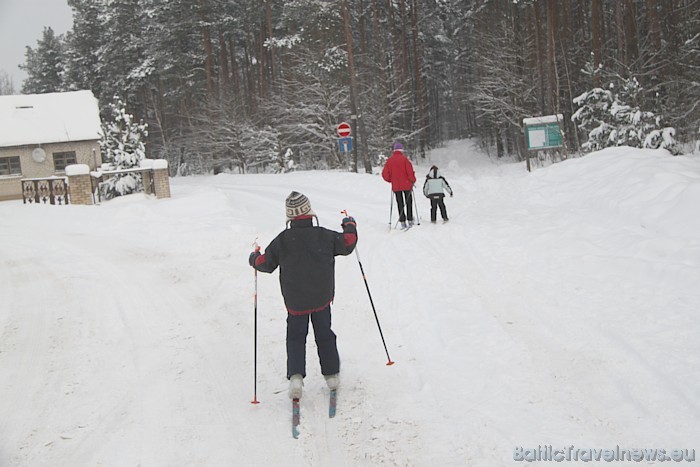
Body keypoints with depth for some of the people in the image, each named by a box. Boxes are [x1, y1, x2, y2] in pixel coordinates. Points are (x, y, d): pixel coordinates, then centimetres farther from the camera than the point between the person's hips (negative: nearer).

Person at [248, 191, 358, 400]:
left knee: (295, 337, 11)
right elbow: (348, 243, -1)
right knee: (324, 335, 18)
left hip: (295, 301, -1)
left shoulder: (282, 240, -11)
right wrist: (350, 226, 18)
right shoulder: (324, 236, -11)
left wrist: (254, 259, 20)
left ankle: (296, 376, -8)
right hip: (322, 297, 1)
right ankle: (332, 374, 22)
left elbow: (265, 264, -2)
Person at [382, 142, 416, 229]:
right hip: (406, 185, -2)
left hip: (395, 186, 2)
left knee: (400, 204, 8)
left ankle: (402, 222, 4)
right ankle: (410, 220, 9)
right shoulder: (404, 159, -9)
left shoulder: (389, 160, 0)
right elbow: (410, 171, -13)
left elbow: (385, 174, 0)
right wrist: (413, 181, 2)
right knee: (409, 202, 10)